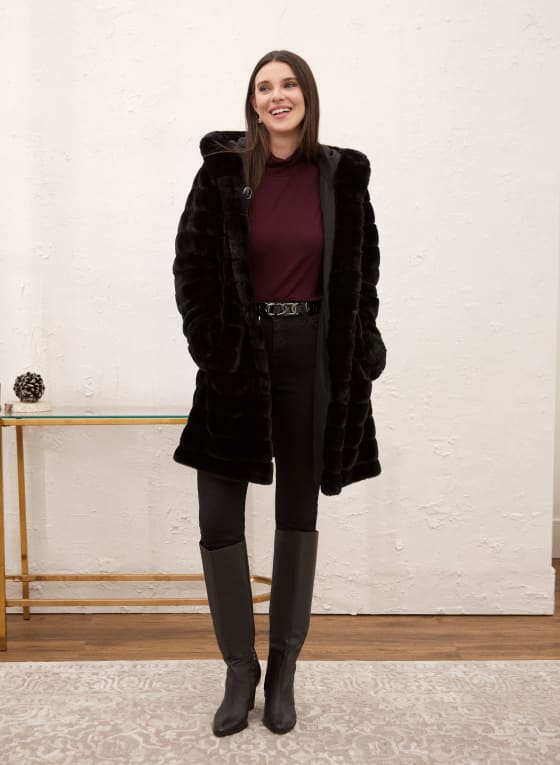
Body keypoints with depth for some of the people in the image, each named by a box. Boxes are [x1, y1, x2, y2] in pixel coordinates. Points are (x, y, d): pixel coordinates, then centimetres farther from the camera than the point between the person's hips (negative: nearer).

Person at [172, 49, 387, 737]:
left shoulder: (341, 175, 3)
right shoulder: (223, 172, 0)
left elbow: (363, 271, 8)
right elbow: (191, 266, 3)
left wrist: (361, 351, 0)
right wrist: (208, 346, -5)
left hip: (314, 358, 1)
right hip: (238, 356, 0)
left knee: (298, 515, 9)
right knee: (219, 520, -2)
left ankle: (283, 671, 24)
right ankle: (240, 670, 18)